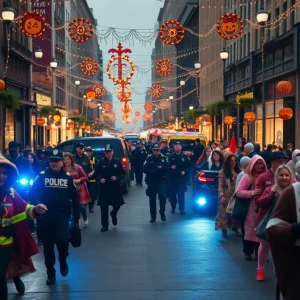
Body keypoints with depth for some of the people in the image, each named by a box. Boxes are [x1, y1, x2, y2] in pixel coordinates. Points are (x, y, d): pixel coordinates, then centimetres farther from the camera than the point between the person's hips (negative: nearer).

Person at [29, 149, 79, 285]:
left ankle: (63, 261, 16)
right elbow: (32, 193, 0)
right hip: (45, 217, 1)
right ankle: (50, 273, 21)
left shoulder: (68, 177, 5)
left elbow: (74, 198, 8)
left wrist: (76, 216, 6)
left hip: (62, 216, 0)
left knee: (62, 240, -16)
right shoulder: (42, 176, 2)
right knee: (48, 245, 6)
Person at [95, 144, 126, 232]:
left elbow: (123, 173, 3)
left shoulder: (117, 162, 0)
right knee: (104, 207, -1)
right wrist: (100, 179, -15)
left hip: (115, 187, 1)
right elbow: (96, 173, 4)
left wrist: (117, 178, -14)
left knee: (117, 204, 6)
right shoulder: (101, 162, 0)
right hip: (104, 188, 0)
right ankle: (105, 225, 10)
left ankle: (113, 214, 41)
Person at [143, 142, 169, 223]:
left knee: (162, 196, -15)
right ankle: (153, 216, 17)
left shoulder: (163, 158, 4)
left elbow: (168, 168, -3)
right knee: (152, 199, 5)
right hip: (151, 181, 0)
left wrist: (161, 168, -20)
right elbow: (145, 170, -11)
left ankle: (162, 213, 5)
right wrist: (155, 171, -17)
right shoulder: (149, 159, -2)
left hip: (161, 180, 0)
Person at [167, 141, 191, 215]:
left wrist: (185, 171, -9)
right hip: (172, 178, 1)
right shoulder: (170, 156, 3)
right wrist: (171, 167, -20)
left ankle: (182, 209, 4)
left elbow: (189, 166, 7)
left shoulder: (184, 157, 5)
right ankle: (173, 207, 21)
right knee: (172, 193, 5)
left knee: (181, 194, -3)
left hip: (182, 178, 0)